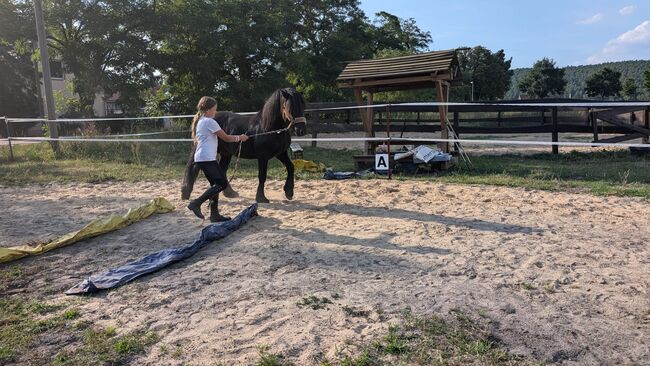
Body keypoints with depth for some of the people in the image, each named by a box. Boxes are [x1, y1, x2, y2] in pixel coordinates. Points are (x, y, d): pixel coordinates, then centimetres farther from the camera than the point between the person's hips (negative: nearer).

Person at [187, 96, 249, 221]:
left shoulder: (199, 121, 19)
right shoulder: (209, 121, -10)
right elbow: (226, 138, -7)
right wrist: (239, 138, 8)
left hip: (201, 158, 10)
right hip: (207, 159, -10)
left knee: (216, 184, 11)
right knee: (222, 183, -10)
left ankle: (214, 214, 10)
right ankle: (196, 203, -13)